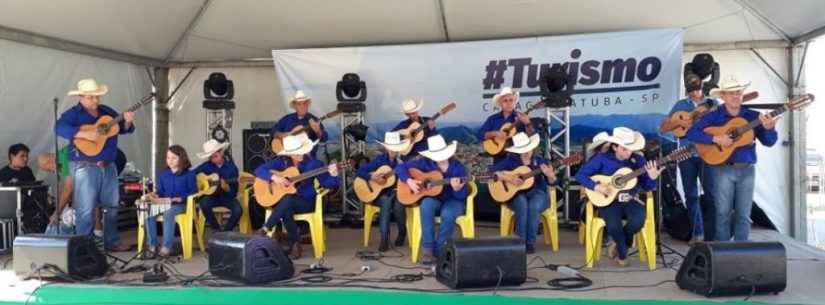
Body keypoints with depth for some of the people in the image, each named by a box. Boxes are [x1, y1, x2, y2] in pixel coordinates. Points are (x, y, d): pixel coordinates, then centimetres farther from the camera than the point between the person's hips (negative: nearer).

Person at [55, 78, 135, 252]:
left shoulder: (107, 111, 13)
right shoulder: (73, 114, -5)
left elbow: (124, 129, 14)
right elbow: (60, 127, -23)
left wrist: (127, 122, -9)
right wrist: (85, 134, -31)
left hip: (108, 166, 6)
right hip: (85, 168, -6)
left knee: (112, 206, 13)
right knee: (86, 210, -3)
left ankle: (112, 242, 24)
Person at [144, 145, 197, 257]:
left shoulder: (189, 174, 2)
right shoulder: (162, 174, 18)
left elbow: (193, 192, -3)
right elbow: (160, 191, 18)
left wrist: (178, 199, -14)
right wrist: (156, 197, -7)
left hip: (181, 204, -5)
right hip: (164, 203, 5)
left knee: (168, 213, -39)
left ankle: (166, 247, -34)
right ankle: (152, 246, -18)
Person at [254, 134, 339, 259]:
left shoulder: (313, 163, -6)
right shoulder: (281, 162, -1)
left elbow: (326, 184, -4)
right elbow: (258, 170, -3)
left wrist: (333, 175, -26)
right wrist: (274, 177, -19)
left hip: (306, 202, -2)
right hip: (283, 202, 2)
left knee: (288, 199, -35)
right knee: (286, 210, -35)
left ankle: (265, 230, -24)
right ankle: (294, 244, -15)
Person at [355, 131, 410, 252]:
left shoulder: (402, 160, 2)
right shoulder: (379, 160, -2)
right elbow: (359, 172, -5)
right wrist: (371, 176, -21)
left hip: (397, 191, 1)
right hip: (381, 192, 0)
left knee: (398, 204, -32)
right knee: (386, 201, -35)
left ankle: (402, 232, -2)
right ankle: (384, 238, -32)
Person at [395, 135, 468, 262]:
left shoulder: (458, 167, -10)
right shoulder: (425, 162, -7)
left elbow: (462, 196, -10)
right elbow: (400, 167, -2)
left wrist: (457, 189, -33)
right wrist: (409, 181, -19)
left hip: (453, 200, -1)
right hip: (433, 198, 1)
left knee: (448, 214, -36)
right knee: (427, 204, -35)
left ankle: (438, 251, -16)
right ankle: (428, 249, -26)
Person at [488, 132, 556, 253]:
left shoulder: (540, 161, 3)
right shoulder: (510, 161, 0)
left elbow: (552, 182, 3)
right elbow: (491, 171, -5)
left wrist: (549, 174, -21)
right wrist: (507, 178, -17)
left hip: (536, 193, 1)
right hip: (516, 195, 0)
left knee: (534, 205, -34)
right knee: (522, 204, -36)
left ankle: (530, 242, -22)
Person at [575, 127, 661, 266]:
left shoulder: (638, 159, 1)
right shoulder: (602, 158, -7)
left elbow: (646, 187, 3)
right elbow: (580, 175, -7)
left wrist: (652, 178, -19)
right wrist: (596, 187, -20)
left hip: (630, 200, 3)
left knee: (639, 221, -29)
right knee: (613, 226, -30)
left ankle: (617, 244, 3)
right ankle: (622, 253, 3)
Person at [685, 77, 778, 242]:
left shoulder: (753, 116, 6)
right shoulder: (713, 116, -1)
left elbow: (769, 142, 4)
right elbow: (691, 133, -9)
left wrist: (769, 128, -17)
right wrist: (715, 138, -19)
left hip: (747, 170, 3)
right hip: (723, 169, -2)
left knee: (744, 214, 7)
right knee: (723, 212, 1)